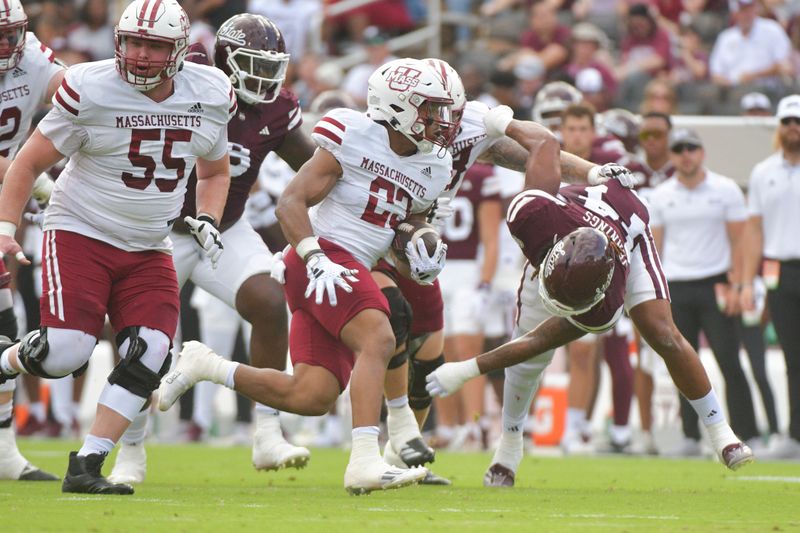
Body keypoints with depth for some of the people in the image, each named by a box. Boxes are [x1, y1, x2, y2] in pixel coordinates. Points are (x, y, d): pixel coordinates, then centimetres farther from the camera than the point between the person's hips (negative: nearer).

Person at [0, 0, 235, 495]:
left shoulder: (211, 95, 0)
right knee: (65, 351, -19)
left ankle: (86, 467, -5)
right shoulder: (89, 90, -14)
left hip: (149, 249, 4)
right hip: (80, 234, -4)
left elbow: (215, 173, 18)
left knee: (148, 356, -12)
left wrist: (208, 221, 0)